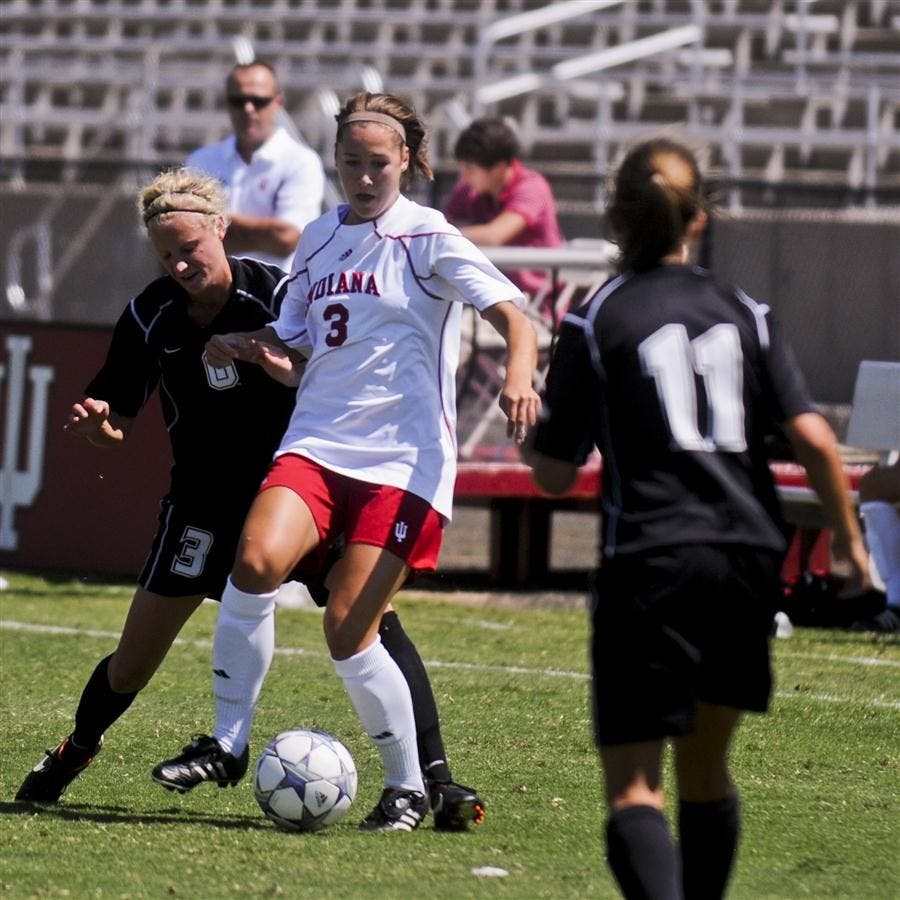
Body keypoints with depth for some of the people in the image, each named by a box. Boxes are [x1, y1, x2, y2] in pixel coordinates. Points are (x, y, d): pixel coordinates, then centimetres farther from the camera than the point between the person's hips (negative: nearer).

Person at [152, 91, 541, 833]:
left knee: (348, 631, -11)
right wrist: (248, 348, 1)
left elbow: (511, 315, -11)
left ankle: (408, 787, 9)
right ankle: (227, 745, -11)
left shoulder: (427, 239, -2)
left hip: (404, 457, -4)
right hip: (317, 439, 4)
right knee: (256, 561, -23)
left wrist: (518, 377, -32)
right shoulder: (320, 241, 16)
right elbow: (293, 347, 24)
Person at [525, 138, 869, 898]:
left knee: (633, 785, -7)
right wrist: (849, 539, 11)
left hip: (651, 563, -4)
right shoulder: (744, 314, 9)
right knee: (706, 765, 23)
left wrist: (529, 424, 20)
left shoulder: (595, 323, -1)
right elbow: (814, 440, 0)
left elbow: (554, 473, 0)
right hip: (750, 559, 4)